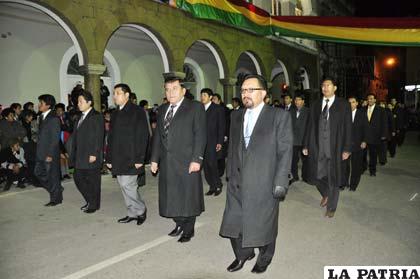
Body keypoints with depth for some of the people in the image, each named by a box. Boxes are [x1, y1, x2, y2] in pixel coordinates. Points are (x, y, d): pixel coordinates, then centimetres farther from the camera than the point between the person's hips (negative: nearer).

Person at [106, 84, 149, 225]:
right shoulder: (115, 114, 15)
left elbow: (143, 137, -12)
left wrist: (139, 159, -17)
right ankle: (132, 213, 23)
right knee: (125, 186, 11)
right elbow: (110, 137, 17)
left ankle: (141, 210, 12)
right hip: (117, 159, 7)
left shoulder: (137, 112, -6)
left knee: (127, 185, -9)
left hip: (131, 158, -7)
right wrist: (109, 158, 13)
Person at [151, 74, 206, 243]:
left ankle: (188, 229, 22)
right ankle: (179, 224, 32)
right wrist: (154, 159, 10)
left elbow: (200, 135, -9)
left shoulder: (195, 107, -2)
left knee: (188, 196, 4)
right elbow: (157, 136, 15)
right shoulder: (162, 110, 15)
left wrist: (196, 159, -15)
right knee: (171, 196, 12)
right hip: (167, 163, 6)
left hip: (187, 162, -5)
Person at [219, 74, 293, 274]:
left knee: (263, 224, 12)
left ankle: (265, 257, 39)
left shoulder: (279, 116, -5)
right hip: (237, 183, 4)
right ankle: (243, 254, 37)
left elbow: (285, 151, -8)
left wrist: (280, 182, -12)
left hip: (263, 184, -4)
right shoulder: (236, 116, 10)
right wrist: (230, 174, 9)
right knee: (233, 222, 10)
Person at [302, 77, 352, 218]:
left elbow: (347, 128, -3)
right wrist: (306, 145, 4)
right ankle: (325, 194, 40)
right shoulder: (315, 105, 8)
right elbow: (310, 126, 8)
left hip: (335, 148, -2)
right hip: (317, 148, 3)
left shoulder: (343, 105, -1)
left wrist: (346, 149, -8)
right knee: (314, 176, 7)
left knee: (333, 178, 7)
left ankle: (331, 207, 28)